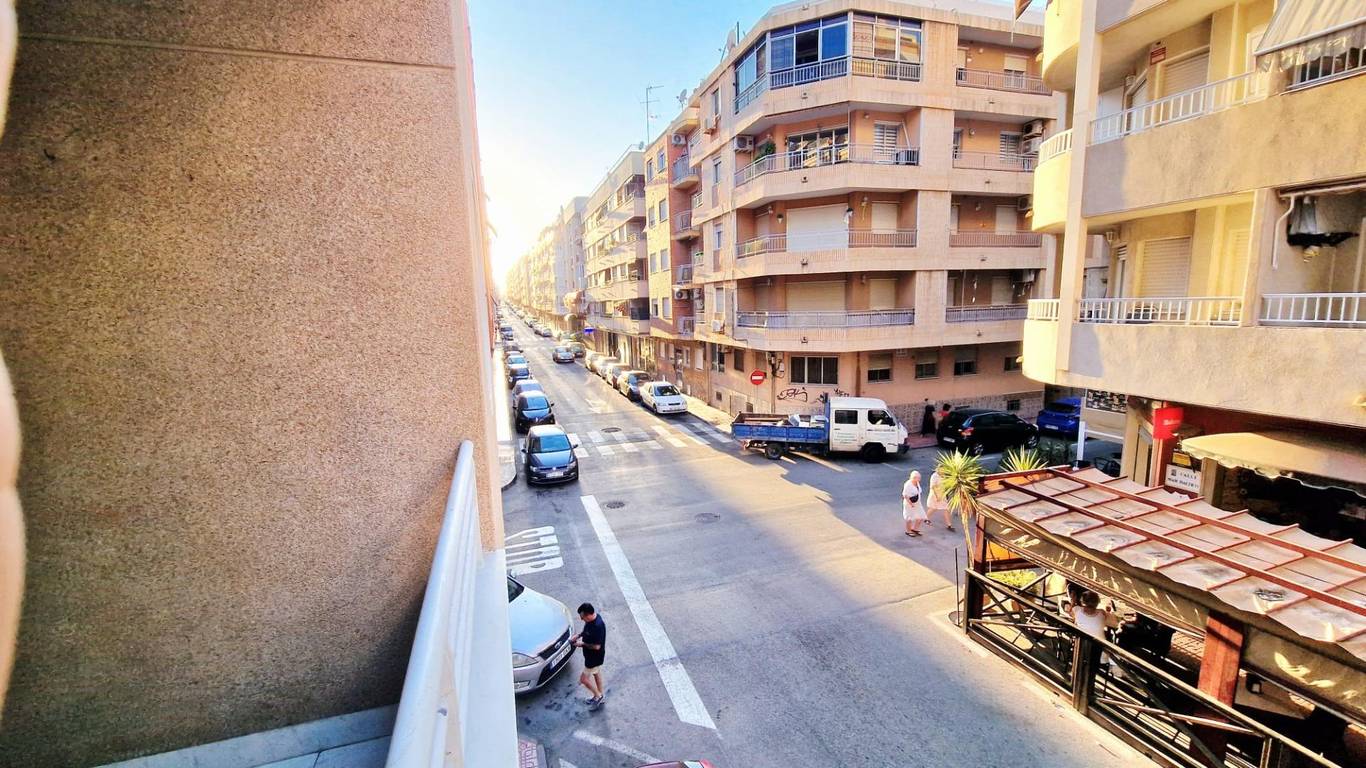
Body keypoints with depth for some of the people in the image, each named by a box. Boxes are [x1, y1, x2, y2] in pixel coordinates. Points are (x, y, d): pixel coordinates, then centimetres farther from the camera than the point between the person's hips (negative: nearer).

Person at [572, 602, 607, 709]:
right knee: (596, 672, 25)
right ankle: (600, 696, 46)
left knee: (583, 678, 7)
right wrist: (579, 635, -5)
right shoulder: (591, 619, -11)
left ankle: (598, 696, 27)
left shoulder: (598, 626, -38)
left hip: (594, 657, -9)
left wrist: (582, 644, -21)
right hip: (592, 655, 9)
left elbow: (597, 646, -31)